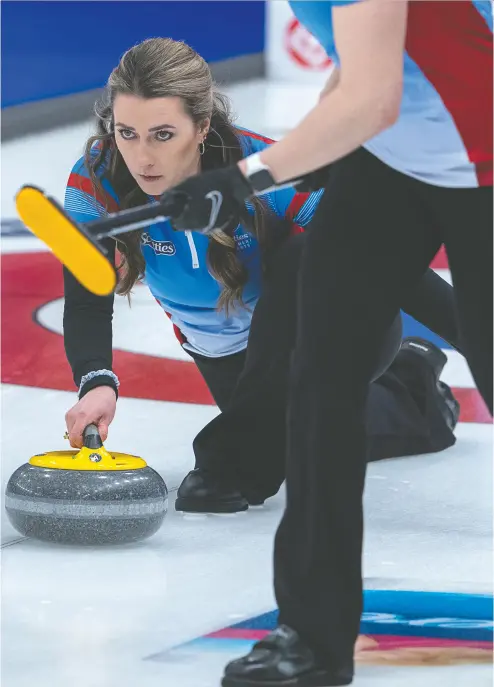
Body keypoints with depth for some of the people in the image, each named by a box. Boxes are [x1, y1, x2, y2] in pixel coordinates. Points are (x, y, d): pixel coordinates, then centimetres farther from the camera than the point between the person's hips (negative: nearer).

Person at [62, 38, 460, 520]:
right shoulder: (97, 182, -26)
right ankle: (406, 391, 33)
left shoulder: (271, 176, -36)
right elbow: (87, 303, -30)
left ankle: (241, 460, -25)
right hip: (224, 352, 5)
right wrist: (96, 382, -51)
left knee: (303, 260, -35)